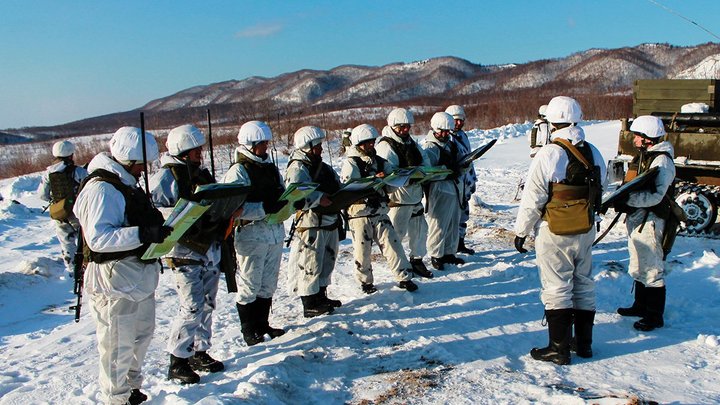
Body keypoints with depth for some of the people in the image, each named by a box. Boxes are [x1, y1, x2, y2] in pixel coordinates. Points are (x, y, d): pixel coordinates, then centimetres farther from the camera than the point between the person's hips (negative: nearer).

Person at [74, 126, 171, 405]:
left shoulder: (126, 184, 14)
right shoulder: (101, 189, -19)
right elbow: (98, 238, -29)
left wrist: (158, 228, 8)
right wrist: (144, 234, -34)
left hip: (139, 277, 11)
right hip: (115, 281, -10)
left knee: (142, 334, 22)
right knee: (119, 345, 2)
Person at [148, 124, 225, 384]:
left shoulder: (200, 173, 15)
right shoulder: (166, 176, -9)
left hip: (211, 248, 8)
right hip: (185, 251, -8)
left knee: (207, 304, 13)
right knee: (191, 307, -7)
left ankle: (200, 352, 26)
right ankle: (177, 362, 6)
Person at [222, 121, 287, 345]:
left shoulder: (271, 168, 14)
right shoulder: (238, 171, -9)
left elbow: (283, 195, 20)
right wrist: (265, 209, -25)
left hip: (275, 232, 7)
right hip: (251, 234, -7)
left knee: (268, 284, 16)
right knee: (249, 285, 3)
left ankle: (262, 324, 30)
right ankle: (249, 330, 17)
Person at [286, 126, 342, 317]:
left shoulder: (324, 167, 15)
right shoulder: (297, 169, -13)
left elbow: (338, 188, 21)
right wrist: (318, 198, -34)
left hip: (330, 223, 9)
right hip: (311, 224, -9)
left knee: (327, 261, 19)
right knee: (310, 265, -2)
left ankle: (321, 296, 34)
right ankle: (310, 305, 7)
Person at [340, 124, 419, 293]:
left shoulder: (379, 161, 12)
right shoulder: (350, 163, -6)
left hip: (380, 212, 4)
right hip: (359, 213, -4)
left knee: (392, 243, 0)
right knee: (363, 250, 4)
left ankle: (404, 277, 7)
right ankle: (366, 281, 22)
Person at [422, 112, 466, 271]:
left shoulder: (451, 144, 16)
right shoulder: (430, 148, -10)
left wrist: (459, 167, -1)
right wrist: (447, 169, -27)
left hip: (455, 189, 8)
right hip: (440, 190, -8)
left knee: (453, 224, 15)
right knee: (439, 225, -2)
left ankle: (449, 253, 27)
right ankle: (436, 256, 10)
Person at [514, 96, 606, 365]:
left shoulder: (549, 154, -17)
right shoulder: (593, 153, 4)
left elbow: (532, 199, -14)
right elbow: (599, 192, 14)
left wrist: (521, 231, -5)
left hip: (555, 234, -6)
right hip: (586, 231, 6)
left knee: (556, 289, 1)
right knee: (583, 285, 16)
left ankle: (559, 349, 7)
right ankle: (584, 343, 28)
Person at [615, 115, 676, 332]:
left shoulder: (662, 161, -18)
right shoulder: (646, 156, 13)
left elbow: (655, 196, -26)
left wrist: (627, 199, -27)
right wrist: (625, 197, 7)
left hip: (651, 222, -10)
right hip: (638, 219, 10)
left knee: (652, 269, -2)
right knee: (639, 266, 20)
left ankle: (655, 316, 8)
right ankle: (641, 305, 35)